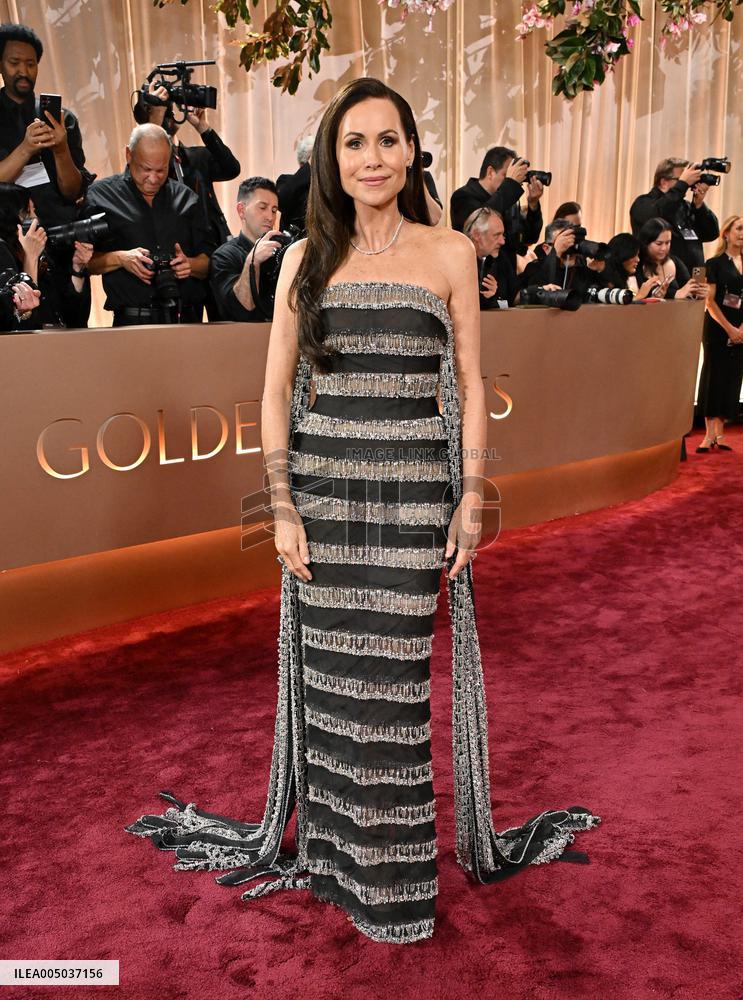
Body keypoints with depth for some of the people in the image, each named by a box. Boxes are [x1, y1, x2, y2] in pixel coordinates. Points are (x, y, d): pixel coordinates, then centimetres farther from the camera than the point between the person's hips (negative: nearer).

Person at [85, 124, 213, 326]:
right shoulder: (101, 195, 9)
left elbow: (209, 261, 15)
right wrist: (119, 259, -9)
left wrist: (190, 264, -5)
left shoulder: (186, 198, 17)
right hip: (132, 319, -2)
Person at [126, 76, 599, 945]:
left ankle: (397, 872, 24)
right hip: (321, 485, 2)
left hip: (412, 490, -2)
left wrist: (471, 502, -3)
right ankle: (336, 849, 30)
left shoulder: (449, 254, 4)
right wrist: (283, 506, -1)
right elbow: (276, 392, 7)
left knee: (392, 677, 3)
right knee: (330, 672, 9)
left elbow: (470, 388, 4)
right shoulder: (305, 259, 8)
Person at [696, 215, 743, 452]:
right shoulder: (715, 263, -2)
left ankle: (719, 433, 10)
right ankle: (709, 435, 0)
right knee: (714, 377, -3)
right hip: (718, 329, -4)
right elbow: (710, 301, -7)